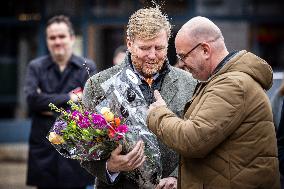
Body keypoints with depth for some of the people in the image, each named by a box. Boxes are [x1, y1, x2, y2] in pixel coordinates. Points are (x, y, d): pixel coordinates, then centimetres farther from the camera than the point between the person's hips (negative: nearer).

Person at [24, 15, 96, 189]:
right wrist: (70, 98, -12)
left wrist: (50, 105, -8)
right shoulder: (35, 67, 7)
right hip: (44, 153, 1)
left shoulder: (87, 67, 4)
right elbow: (32, 99, -9)